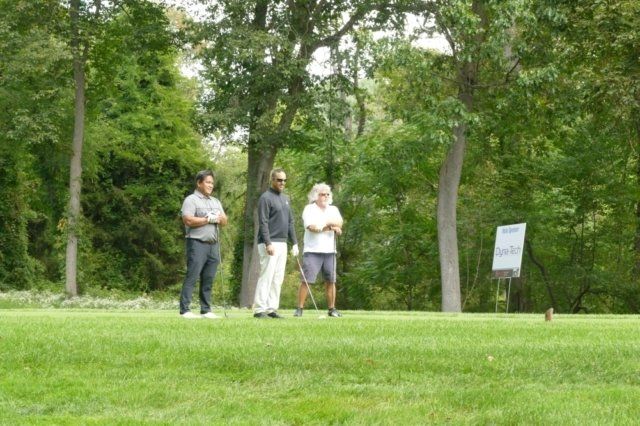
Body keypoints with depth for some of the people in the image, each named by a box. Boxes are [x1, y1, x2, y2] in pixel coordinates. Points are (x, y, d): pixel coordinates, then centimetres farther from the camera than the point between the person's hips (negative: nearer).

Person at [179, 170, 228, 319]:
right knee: (192, 277, -9)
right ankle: (185, 310, -10)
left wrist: (217, 218, -7)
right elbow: (188, 220, -15)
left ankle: (206, 310, 9)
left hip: (213, 244, 7)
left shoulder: (216, 201, 20)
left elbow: (224, 221, 16)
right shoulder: (191, 200, -2)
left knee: (208, 279, 6)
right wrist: (208, 219, -10)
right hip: (197, 243, -7)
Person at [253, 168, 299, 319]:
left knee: (278, 279, 6)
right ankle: (259, 309, -9)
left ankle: (272, 309, 10)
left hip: (282, 244, 8)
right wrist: (268, 243, -22)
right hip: (270, 244, -8)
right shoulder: (266, 198, -7)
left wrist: (294, 243, 13)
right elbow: (263, 223, -14)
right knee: (266, 277, -10)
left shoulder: (285, 199, 17)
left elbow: (290, 222, 20)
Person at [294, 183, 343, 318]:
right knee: (306, 280, -9)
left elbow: (339, 223, -2)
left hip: (329, 251, 4)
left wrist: (323, 224, -14)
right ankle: (300, 308, -5)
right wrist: (331, 227, -8)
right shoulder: (309, 209, 0)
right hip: (313, 251, -4)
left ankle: (332, 309, 10)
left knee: (330, 281, 4)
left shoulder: (333, 209, 15)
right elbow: (312, 227, -15)